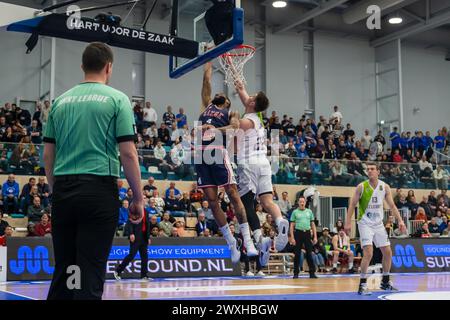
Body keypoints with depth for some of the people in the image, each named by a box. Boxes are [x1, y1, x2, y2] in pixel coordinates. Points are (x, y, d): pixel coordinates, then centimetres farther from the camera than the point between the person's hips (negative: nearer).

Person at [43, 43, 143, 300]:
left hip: (63, 191, 5)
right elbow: (128, 153, -7)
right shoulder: (116, 99, -1)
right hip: (99, 190, -4)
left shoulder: (61, 101, 12)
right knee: (91, 271, -1)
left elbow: (48, 155, 12)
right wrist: (138, 198, 0)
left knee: (63, 269, 12)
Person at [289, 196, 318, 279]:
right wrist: (292, 238, -8)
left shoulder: (309, 212, 10)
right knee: (297, 254, 2)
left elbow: (313, 225, 11)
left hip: (307, 233, 2)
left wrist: (315, 237, 3)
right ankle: (296, 273, 9)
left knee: (309, 254, -1)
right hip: (298, 233, -2)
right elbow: (292, 226, 1)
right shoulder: (295, 212, 3)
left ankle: (312, 273, 2)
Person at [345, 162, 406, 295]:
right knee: (368, 253, -18)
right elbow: (352, 205, -7)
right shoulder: (361, 187, -10)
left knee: (388, 252, 8)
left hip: (378, 223, 5)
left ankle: (385, 282, 26)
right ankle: (362, 285, -10)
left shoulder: (385, 187, -1)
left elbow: (392, 206, 3)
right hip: (365, 223, -5)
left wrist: (400, 221, -6)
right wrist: (348, 222, -14)